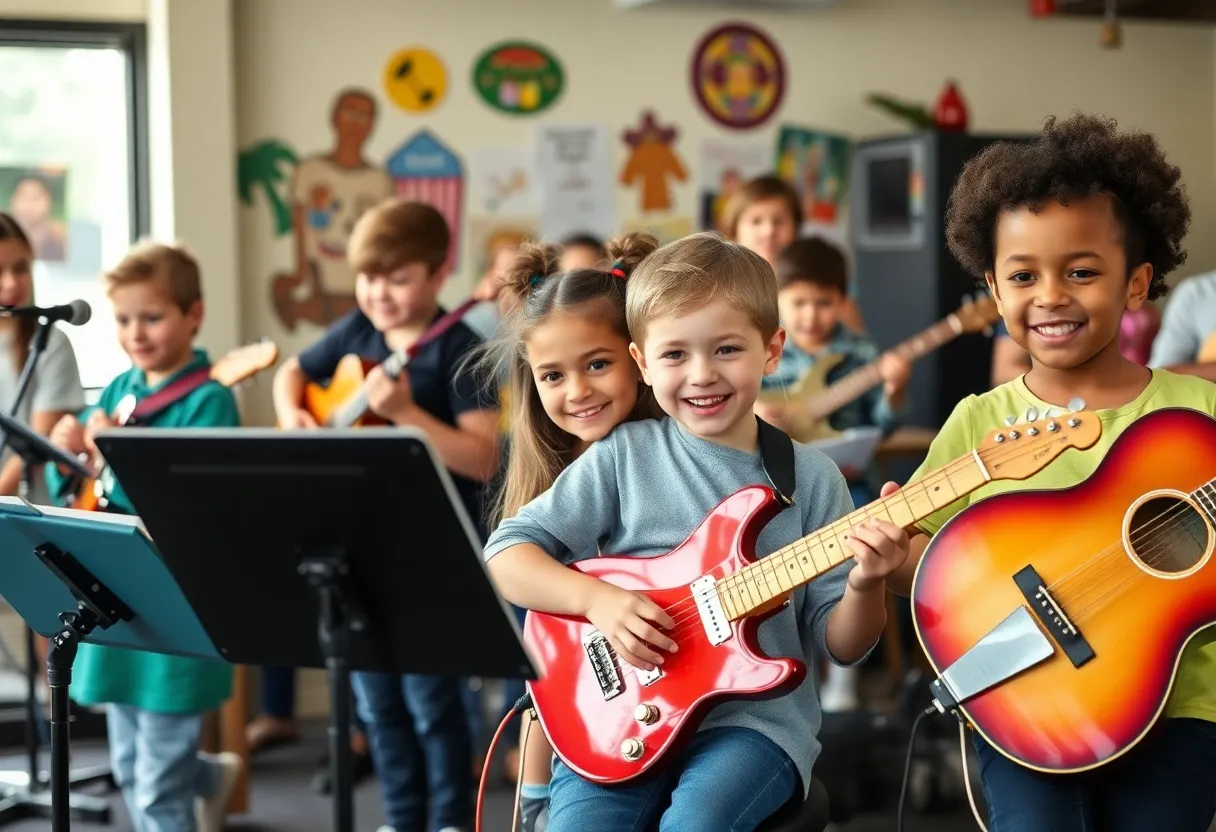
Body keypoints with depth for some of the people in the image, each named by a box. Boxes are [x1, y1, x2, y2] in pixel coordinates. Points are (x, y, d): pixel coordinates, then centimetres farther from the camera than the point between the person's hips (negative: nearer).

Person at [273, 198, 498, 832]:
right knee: (376, 698, 13)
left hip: (434, 553, -6)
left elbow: (483, 459, -23)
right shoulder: (355, 332, 4)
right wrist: (292, 417, 0)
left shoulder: (459, 350, -14)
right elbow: (291, 373, 22)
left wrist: (404, 411, -31)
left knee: (429, 695, -2)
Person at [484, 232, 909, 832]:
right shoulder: (624, 455, 3)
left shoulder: (811, 477, 4)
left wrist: (865, 585, -16)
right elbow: (505, 554, 1)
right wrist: (596, 598, -14)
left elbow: (841, 645, 5)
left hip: (756, 715, 0)